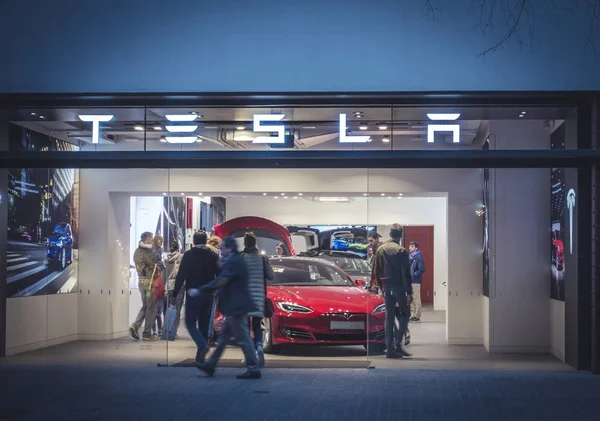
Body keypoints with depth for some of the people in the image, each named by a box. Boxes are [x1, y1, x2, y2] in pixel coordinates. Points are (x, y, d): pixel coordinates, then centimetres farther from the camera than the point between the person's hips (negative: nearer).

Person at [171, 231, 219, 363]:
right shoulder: (213, 256, 4)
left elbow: (181, 276, -9)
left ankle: (202, 346, -21)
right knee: (204, 324, 12)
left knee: (190, 323, 2)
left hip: (193, 294, -4)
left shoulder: (189, 255, -5)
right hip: (208, 294, 4)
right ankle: (200, 355, 14)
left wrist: (174, 294, -6)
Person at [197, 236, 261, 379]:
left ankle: (254, 369, -3)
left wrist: (200, 290, -22)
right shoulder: (237, 259, 15)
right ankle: (211, 365, 24)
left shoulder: (233, 262, -18)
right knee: (224, 336, 16)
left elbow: (221, 281, -25)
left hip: (236, 307, -11)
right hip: (235, 306, 11)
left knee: (243, 338, -6)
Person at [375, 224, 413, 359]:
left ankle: (389, 348, 4)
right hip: (399, 287, -5)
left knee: (389, 317, 7)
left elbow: (377, 271, 11)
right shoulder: (401, 251, -11)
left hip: (387, 287, 5)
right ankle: (398, 344, -3)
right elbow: (406, 274, -13)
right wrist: (409, 292, -11)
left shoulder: (381, 249, 6)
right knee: (405, 314, 8)